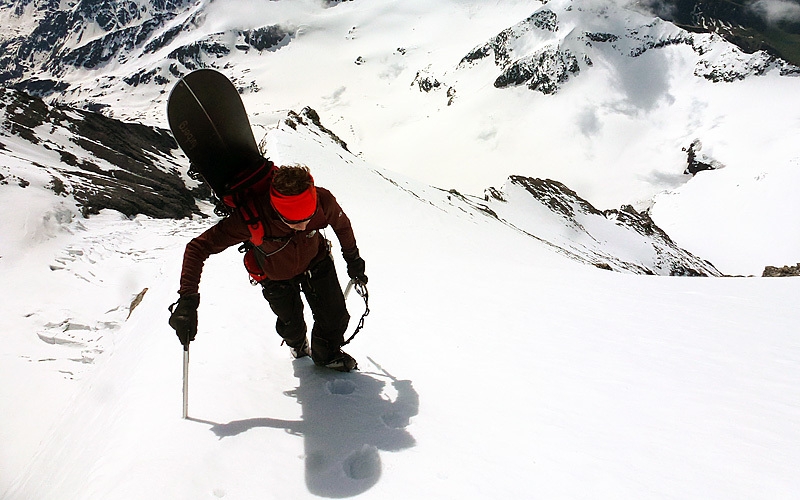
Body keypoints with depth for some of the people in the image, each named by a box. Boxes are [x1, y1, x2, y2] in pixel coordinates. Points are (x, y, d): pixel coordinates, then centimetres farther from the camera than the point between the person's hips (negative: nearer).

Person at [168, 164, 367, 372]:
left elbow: (342, 225, -11)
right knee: (291, 324, 14)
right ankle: (297, 343, 54)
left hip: (317, 262, 2)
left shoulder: (322, 200, -36)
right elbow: (198, 247, -36)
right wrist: (187, 300, -45)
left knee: (335, 317, 3)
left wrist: (353, 259, 5)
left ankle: (328, 354, 38)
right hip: (277, 276, -1)